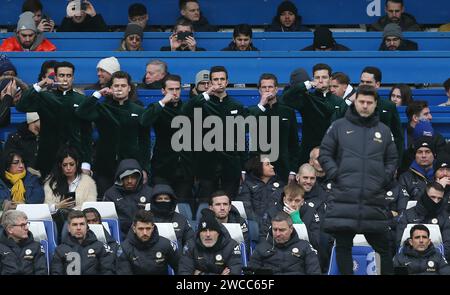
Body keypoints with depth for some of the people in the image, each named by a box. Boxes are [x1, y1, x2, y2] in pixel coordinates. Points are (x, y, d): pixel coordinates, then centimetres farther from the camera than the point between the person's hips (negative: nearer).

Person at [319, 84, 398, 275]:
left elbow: (392, 159, 19)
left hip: (373, 199, 1)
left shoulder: (384, 131, 13)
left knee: (382, 244, 4)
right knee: (343, 245, 1)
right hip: (344, 197, -1)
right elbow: (325, 153, 8)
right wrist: (335, 174, -5)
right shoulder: (339, 127, 6)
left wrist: (385, 177, 2)